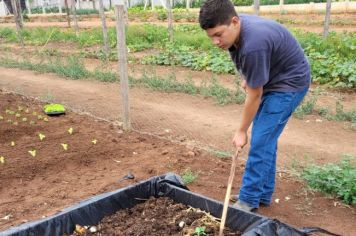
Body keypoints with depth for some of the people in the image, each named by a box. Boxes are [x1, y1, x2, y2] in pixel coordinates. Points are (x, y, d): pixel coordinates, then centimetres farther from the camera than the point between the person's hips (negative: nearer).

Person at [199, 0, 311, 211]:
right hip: (270, 81, 9)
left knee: (261, 142, -10)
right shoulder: (237, 28, -10)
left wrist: (241, 131, -14)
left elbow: (254, 95, -24)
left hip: (289, 83, -9)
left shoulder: (253, 45, -36)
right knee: (266, 140, 11)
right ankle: (263, 195, 22)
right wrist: (246, 78, 7)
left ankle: (249, 200, 2)